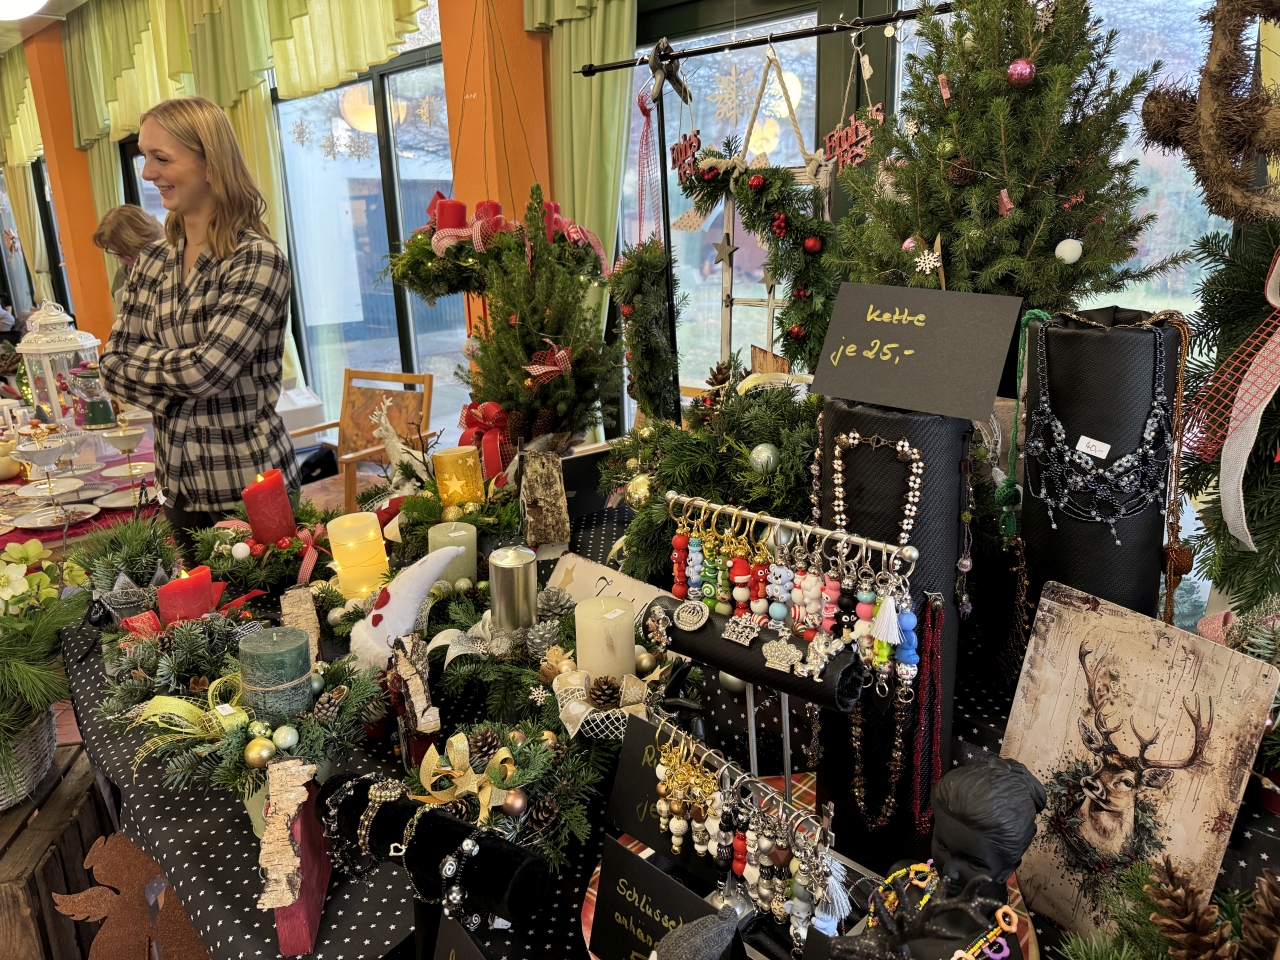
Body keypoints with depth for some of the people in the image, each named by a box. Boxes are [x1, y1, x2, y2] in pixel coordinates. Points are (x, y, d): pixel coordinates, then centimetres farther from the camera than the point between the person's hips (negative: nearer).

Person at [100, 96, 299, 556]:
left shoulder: (258, 259, -14)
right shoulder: (153, 261, 6)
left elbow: (207, 369, -22)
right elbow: (112, 364, 4)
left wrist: (138, 356, -6)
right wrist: (175, 385, -12)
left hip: (248, 489, -6)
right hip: (179, 485, 6)